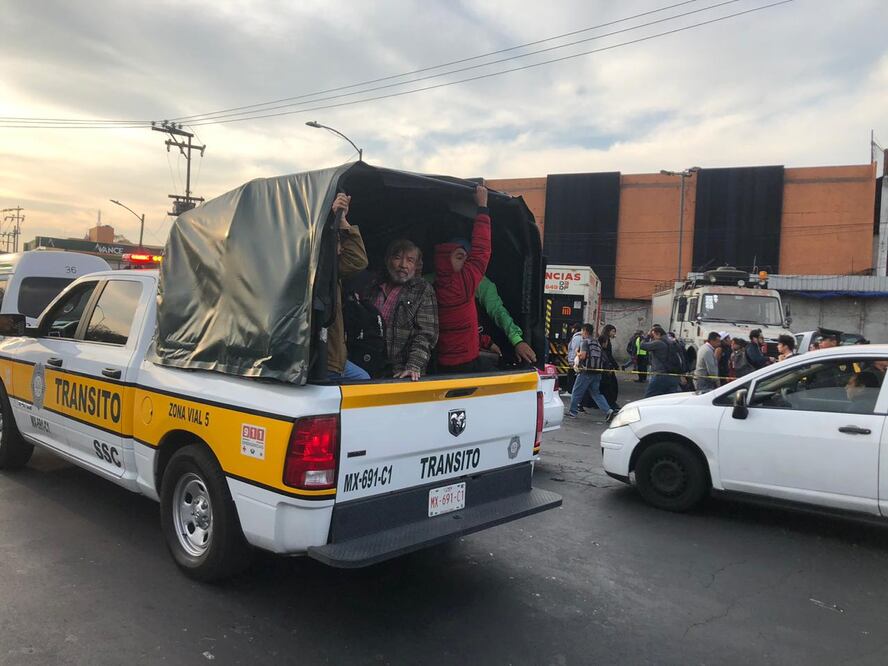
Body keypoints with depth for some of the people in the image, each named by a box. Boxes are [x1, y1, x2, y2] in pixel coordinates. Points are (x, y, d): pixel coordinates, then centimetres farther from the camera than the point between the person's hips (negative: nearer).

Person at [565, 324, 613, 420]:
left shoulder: (585, 342, -10)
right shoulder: (597, 342, 15)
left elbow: (583, 356, -19)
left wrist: (577, 353, 2)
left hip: (585, 372, -7)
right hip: (596, 372, 7)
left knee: (576, 392, 6)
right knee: (596, 393, 11)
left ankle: (572, 411, 15)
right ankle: (607, 410, -3)